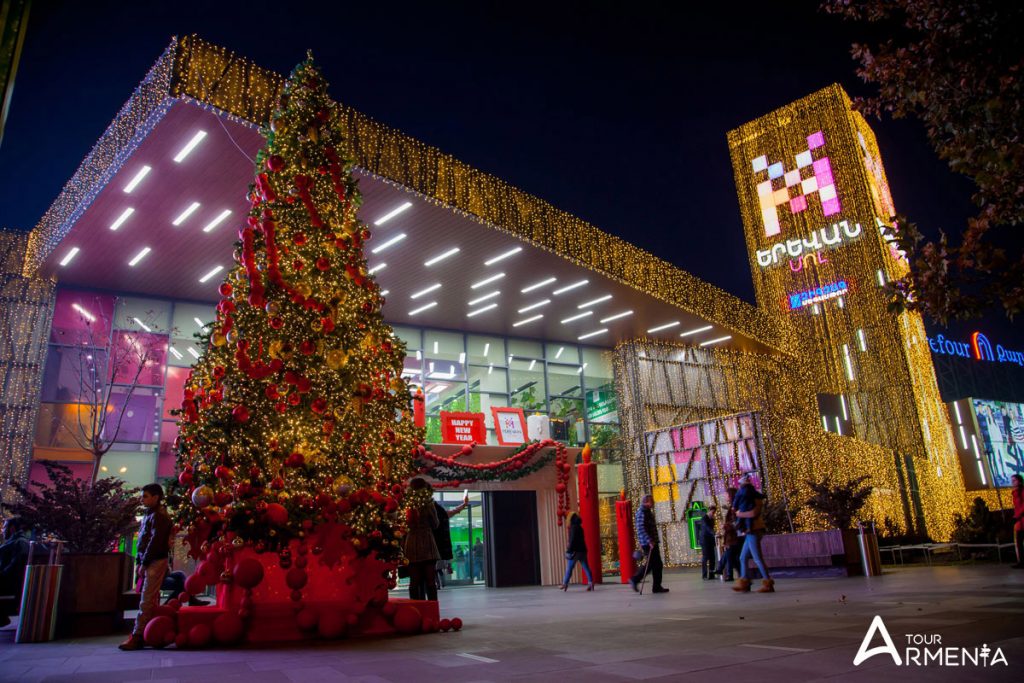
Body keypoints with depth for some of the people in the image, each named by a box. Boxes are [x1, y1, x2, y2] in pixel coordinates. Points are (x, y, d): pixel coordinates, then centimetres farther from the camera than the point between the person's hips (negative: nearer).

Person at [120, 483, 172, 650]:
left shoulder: (158, 516, -11)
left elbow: (155, 542, -18)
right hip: (149, 562, 9)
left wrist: (144, 563, -16)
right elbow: (143, 541, 18)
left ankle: (137, 636, -8)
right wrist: (140, 562, 11)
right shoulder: (149, 515, 18)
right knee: (150, 600, 10)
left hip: (155, 562, -9)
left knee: (146, 600, -8)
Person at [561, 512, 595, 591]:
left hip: (575, 551, -8)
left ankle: (565, 583, 3)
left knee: (569, 568, 0)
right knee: (586, 567, 4)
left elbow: (572, 539, -17)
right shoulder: (579, 527, 15)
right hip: (582, 550, 8)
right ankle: (590, 583, -2)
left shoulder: (573, 527, -11)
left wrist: (569, 550, -15)